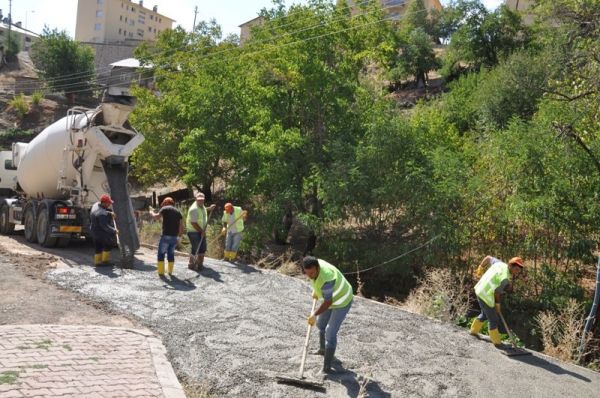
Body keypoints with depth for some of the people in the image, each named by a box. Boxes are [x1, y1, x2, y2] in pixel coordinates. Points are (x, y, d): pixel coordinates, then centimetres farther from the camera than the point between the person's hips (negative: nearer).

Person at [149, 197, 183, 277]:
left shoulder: (165, 209, 0)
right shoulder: (177, 211, 15)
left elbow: (156, 217, -10)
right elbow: (181, 226, 12)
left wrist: (151, 212, 10)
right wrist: (179, 236, 20)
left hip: (166, 235, -5)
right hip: (175, 236, 5)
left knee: (161, 253, 7)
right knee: (171, 253, 16)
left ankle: (161, 271, 6)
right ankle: (170, 271, 18)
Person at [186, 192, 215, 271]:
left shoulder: (202, 206, 4)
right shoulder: (194, 209, -23)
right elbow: (193, 223, -25)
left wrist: (209, 209, 15)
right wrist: (201, 231, -20)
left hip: (201, 231, 9)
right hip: (194, 231, -9)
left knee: (203, 248, 14)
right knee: (196, 249, -7)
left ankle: (199, 262, 29)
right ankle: (191, 264, 9)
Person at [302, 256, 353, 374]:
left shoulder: (326, 279, -42)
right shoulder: (315, 264, -18)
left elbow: (328, 302, -33)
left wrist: (314, 315, -29)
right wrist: (315, 291, 15)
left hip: (342, 302, -9)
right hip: (332, 298, 9)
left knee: (330, 333, -12)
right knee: (321, 324, 25)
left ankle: (327, 367, -5)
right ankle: (323, 350, 49)